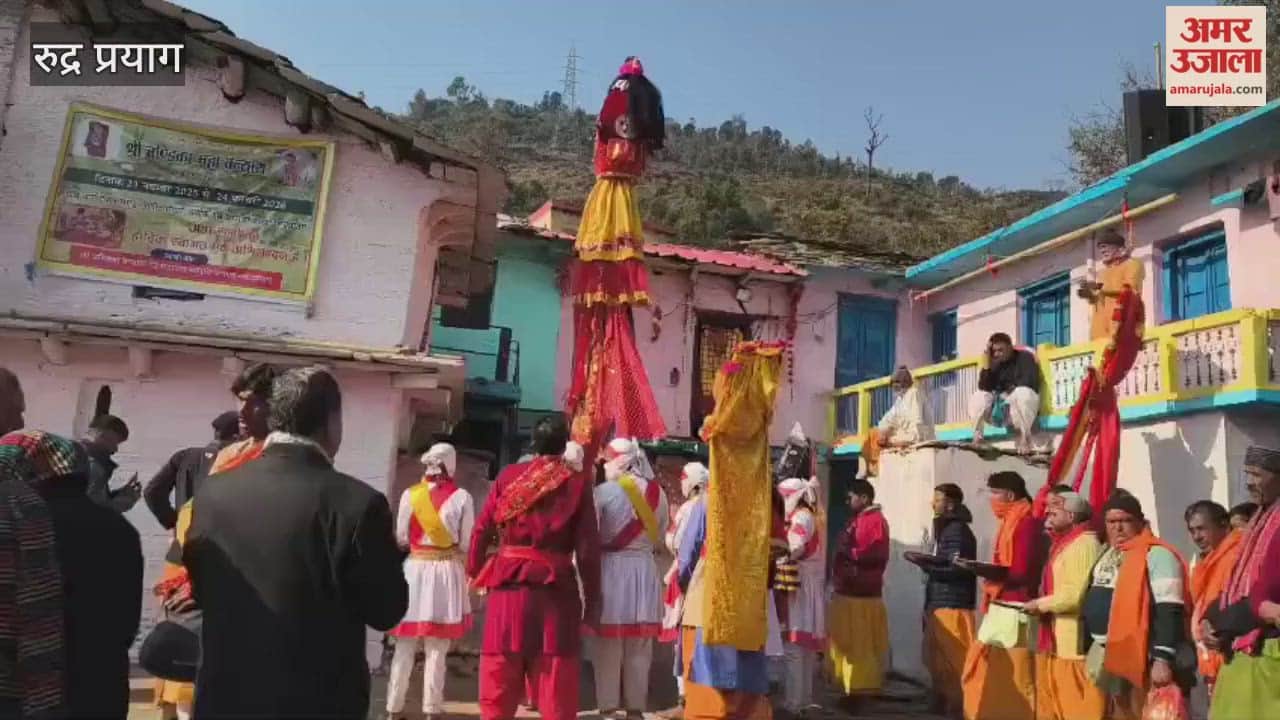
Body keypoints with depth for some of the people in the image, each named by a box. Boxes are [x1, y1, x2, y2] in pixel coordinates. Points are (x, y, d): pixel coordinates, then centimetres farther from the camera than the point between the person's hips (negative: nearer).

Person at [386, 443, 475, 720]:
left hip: (414, 569, 1)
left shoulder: (410, 495, -3)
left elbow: (400, 538, 2)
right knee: (437, 648, 8)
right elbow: (466, 544, -3)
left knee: (404, 646, 12)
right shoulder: (462, 497, -7)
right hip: (447, 572, -1)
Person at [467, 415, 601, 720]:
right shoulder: (577, 483, -1)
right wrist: (592, 601, 4)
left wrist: (474, 570, 20)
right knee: (556, 681, 6)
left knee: (500, 677, 10)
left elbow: (482, 529, 5)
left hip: (508, 584, 2)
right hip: (556, 587, -1)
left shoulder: (508, 476, 4)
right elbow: (588, 546, -2)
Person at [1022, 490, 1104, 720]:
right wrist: (1041, 605, 6)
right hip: (1059, 642, 10)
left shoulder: (1084, 545, -15)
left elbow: (1076, 595, -23)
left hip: (1076, 644, -10)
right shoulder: (1066, 544, 17)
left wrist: (1040, 604, -11)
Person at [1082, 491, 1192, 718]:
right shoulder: (1106, 555, 16)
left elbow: (1168, 611, -18)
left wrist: (1163, 659, -23)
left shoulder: (1156, 554, -11)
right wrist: (1088, 649, 23)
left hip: (1135, 656, -9)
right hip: (1101, 653, 9)